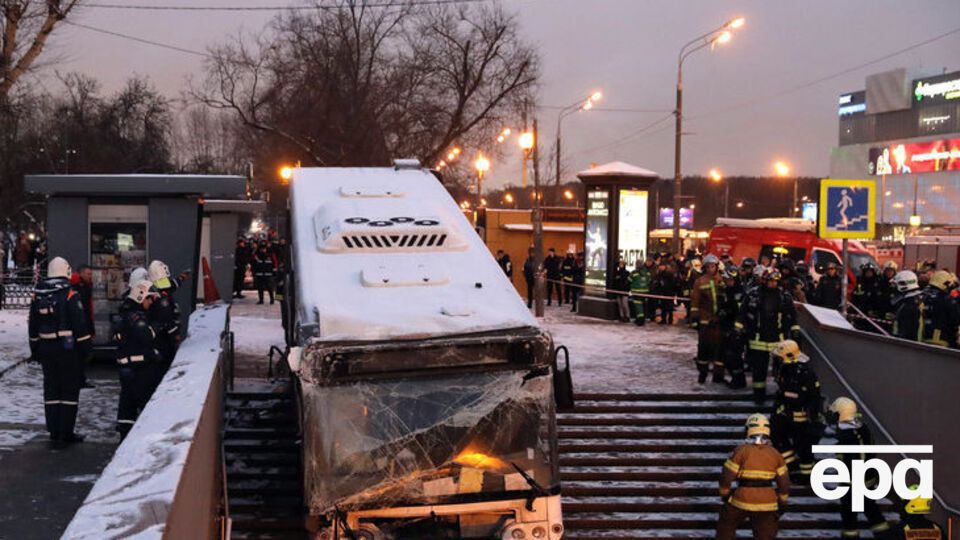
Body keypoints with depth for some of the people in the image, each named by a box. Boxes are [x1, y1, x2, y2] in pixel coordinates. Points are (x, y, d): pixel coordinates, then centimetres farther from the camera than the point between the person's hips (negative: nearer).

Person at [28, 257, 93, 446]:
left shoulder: (38, 296, 5)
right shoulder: (70, 295, -13)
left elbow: (32, 325, 12)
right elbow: (80, 324, -14)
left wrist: (35, 349, 20)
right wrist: (85, 347, -5)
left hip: (46, 349, 5)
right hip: (68, 348, -5)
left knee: (51, 390, 11)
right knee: (69, 390, 3)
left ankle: (54, 434, 12)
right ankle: (66, 433, 3)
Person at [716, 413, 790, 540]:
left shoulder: (741, 451, -9)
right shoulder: (775, 454, 1)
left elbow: (727, 476, -7)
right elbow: (784, 482, 5)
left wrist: (724, 495, 10)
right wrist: (782, 503, 18)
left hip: (742, 501, -3)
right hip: (767, 503, 3)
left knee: (726, 525, 21)